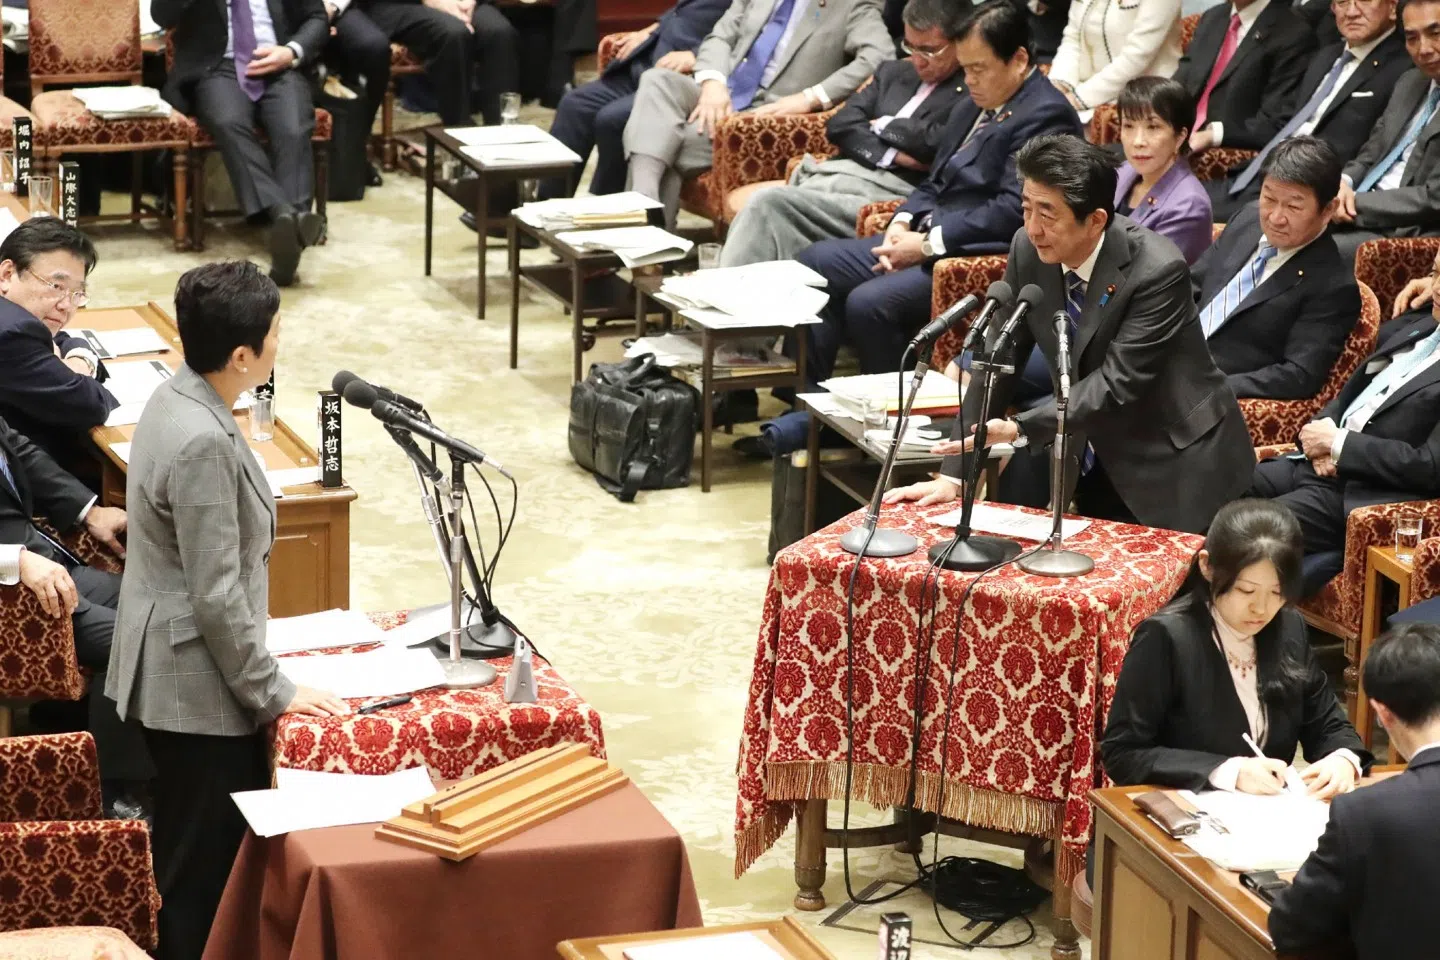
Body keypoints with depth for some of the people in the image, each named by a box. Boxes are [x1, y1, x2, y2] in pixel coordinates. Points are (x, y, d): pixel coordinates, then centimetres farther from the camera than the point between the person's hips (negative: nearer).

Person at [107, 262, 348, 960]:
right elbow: (216, 595, -24)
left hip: (170, 674, 10)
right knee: (205, 873, 1)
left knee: (192, 859, 21)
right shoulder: (203, 443, -27)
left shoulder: (177, 400, 3)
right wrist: (272, 691, -14)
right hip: (199, 688, -10)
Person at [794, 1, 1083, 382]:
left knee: (868, 302, -27)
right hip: (929, 239, 10)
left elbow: (1012, 209, -21)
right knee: (814, 262, 2)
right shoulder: (972, 107, 17)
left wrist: (929, 244, -18)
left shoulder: (1047, 114, -13)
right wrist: (902, 223, 2)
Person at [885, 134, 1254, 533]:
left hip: (1176, 463, -5)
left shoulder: (1158, 271, -26)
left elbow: (1116, 384, -27)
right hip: (1097, 458, 5)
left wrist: (1019, 429, -35)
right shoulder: (1029, 249, -10)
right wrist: (952, 475, -10)